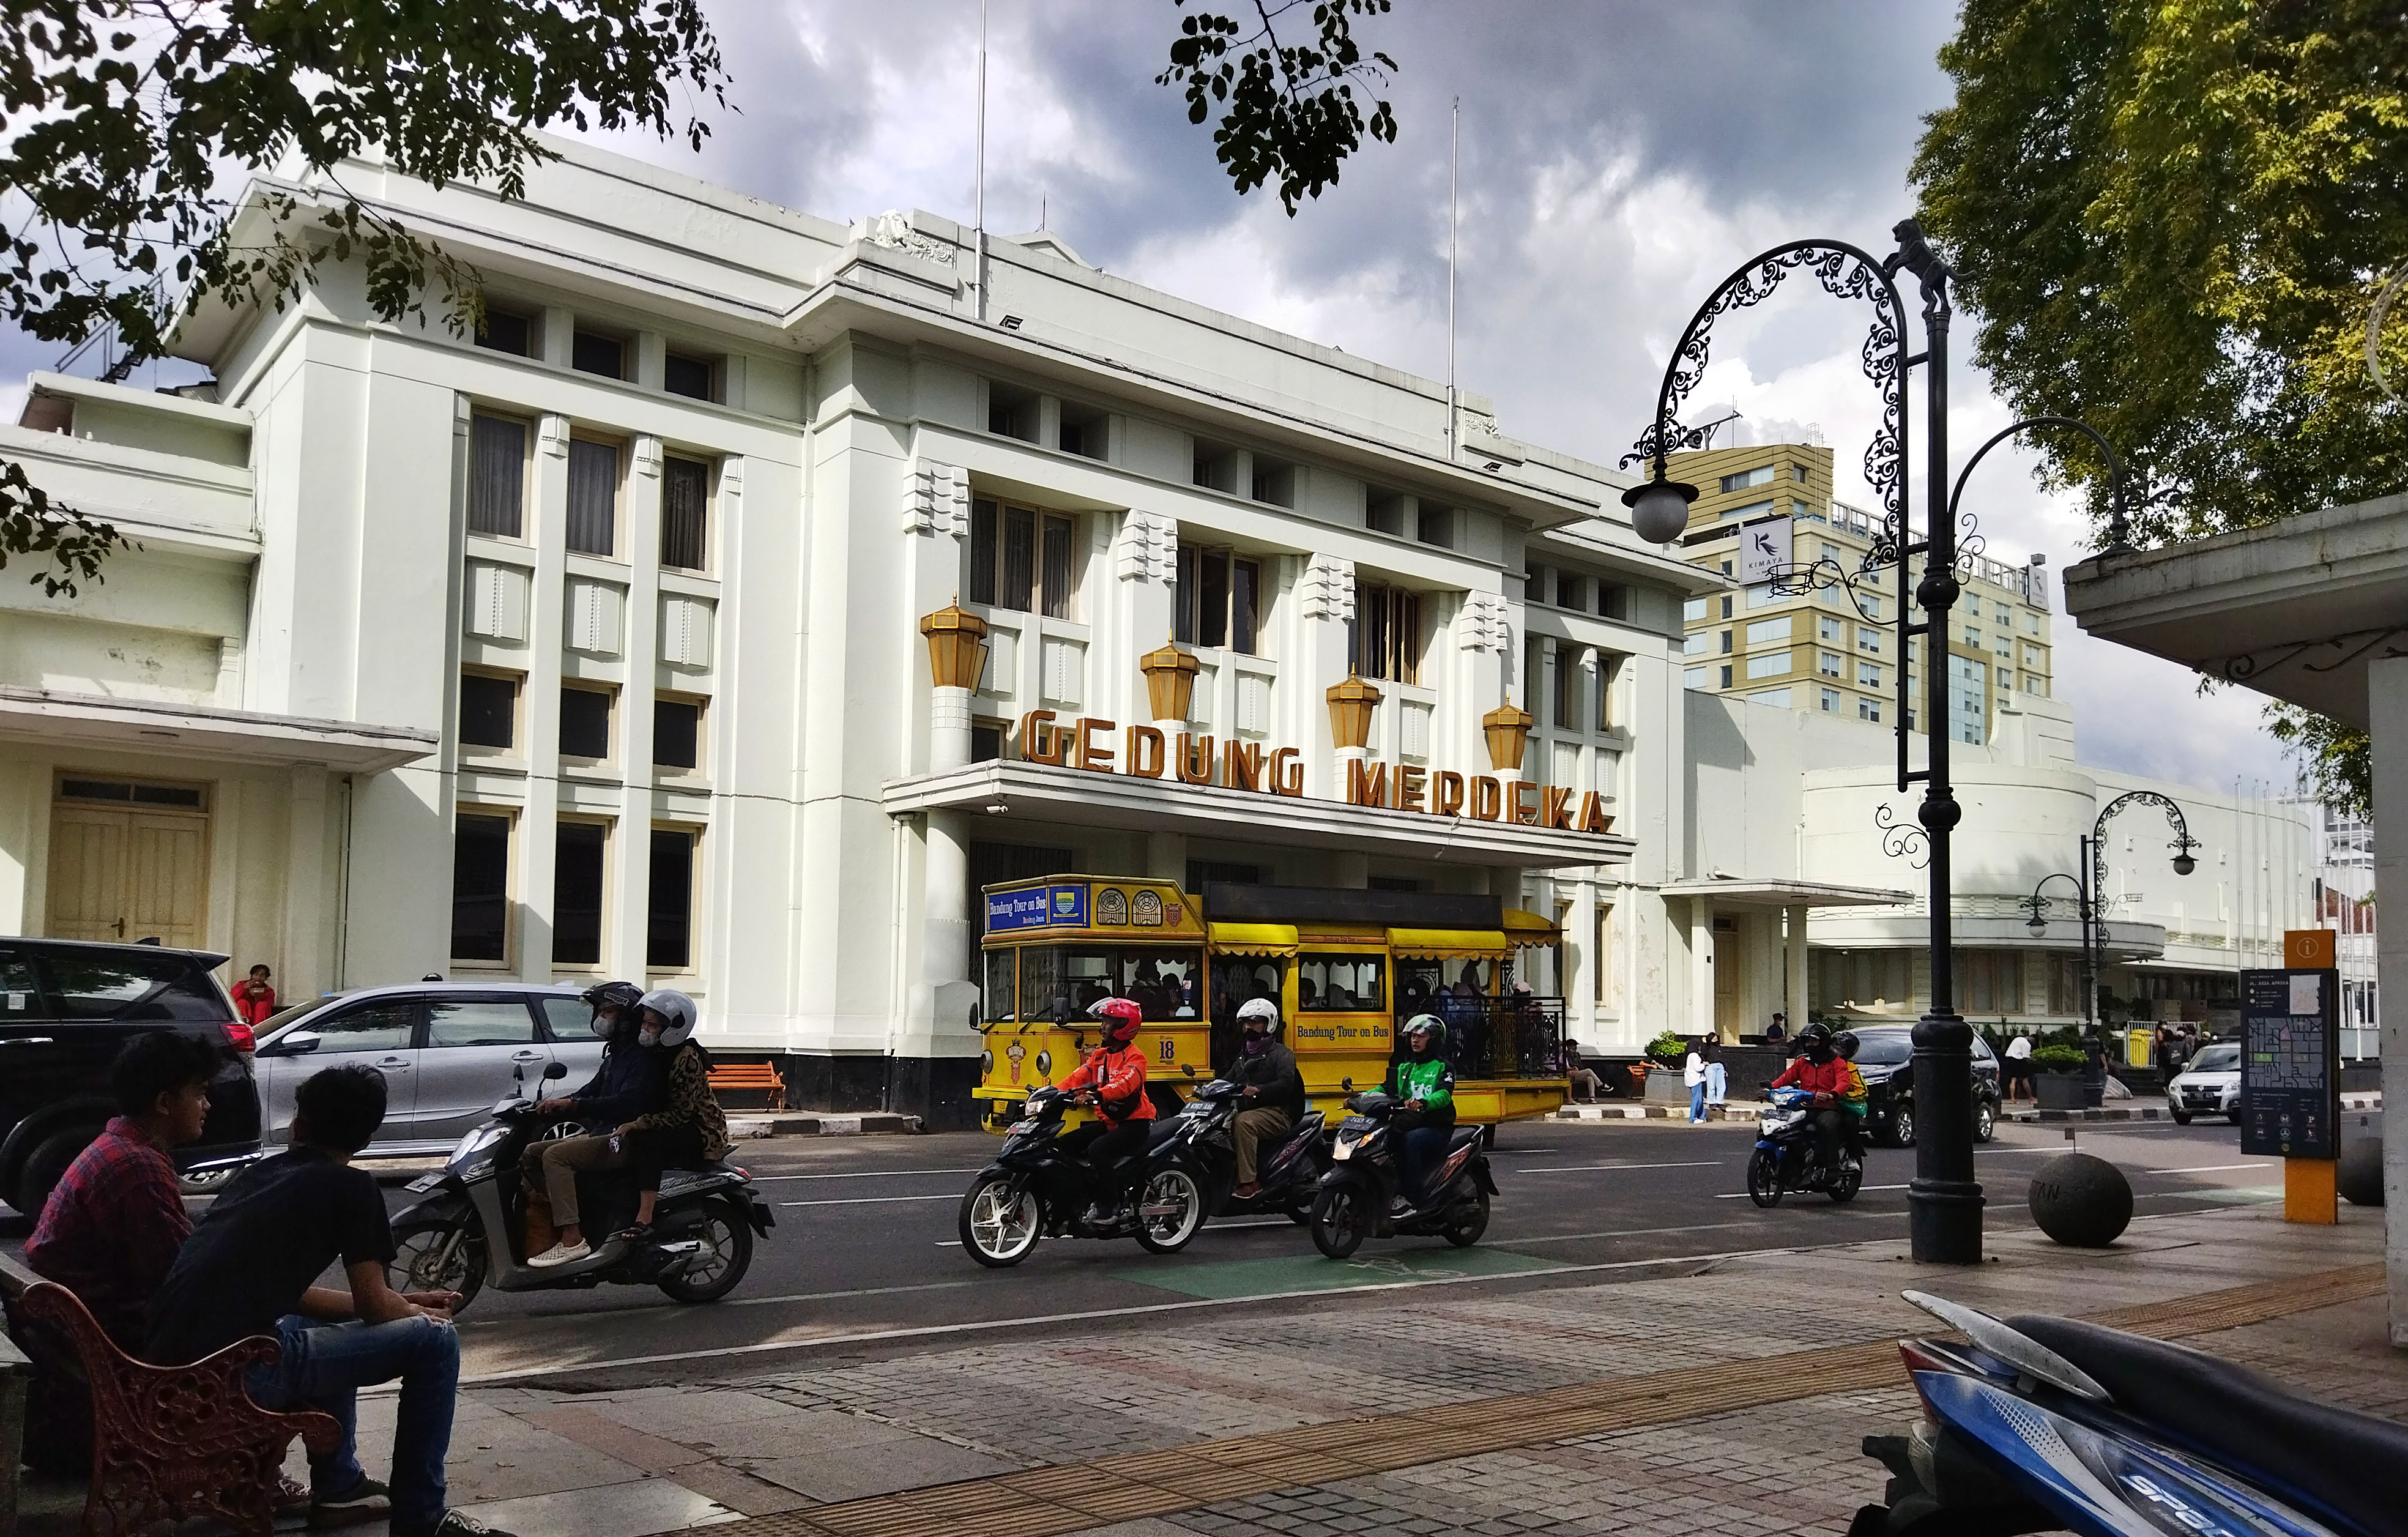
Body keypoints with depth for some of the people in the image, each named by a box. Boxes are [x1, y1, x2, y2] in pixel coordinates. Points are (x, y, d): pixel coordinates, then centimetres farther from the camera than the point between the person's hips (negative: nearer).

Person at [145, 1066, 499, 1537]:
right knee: (434, 1339, 2)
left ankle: (338, 1488, 36)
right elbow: (373, 1306, 2)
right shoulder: (351, 1186, 0)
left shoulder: (259, 1173, 21)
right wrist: (425, 1315, 24)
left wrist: (406, 1303, 30)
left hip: (172, 1365, 8)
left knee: (332, 1328, 34)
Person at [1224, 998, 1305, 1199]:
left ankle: (1249, 1182, -37)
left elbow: (1286, 1084, -15)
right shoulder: (1243, 1056, 28)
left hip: (1276, 1112, -7)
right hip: (1246, 1111, 7)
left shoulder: (1282, 1054, 2)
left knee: (1243, 1122, -36)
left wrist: (1258, 1090, -32)